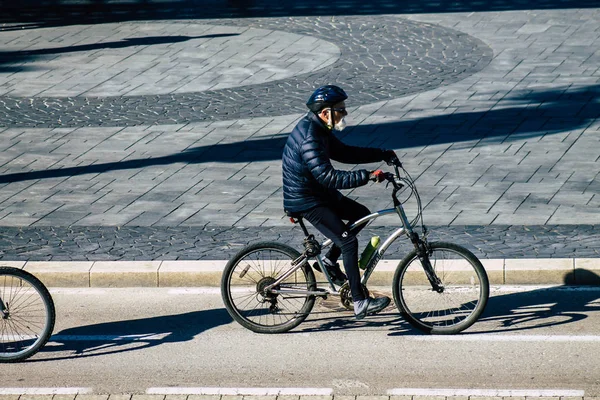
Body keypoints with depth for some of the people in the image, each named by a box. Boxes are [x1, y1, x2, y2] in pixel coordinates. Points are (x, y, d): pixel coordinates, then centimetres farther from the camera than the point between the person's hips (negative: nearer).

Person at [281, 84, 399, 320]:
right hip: (305, 202, -10)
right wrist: (368, 176, -36)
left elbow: (344, 153, 14)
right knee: (348, 241, -15)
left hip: (318, 194, 10)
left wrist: (383, 155, 8)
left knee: (361, 215, 15)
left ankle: (329, 260, 21)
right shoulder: (310, 138, -27)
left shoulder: (319, 129, 5)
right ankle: (359, 303, -13)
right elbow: (328, 177, -34)